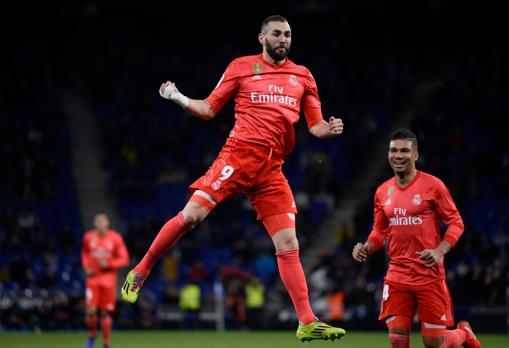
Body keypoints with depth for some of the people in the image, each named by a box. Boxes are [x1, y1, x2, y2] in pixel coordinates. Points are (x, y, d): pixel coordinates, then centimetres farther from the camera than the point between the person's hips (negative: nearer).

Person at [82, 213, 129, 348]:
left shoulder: (115, 238, -6)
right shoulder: (89, 237, 0)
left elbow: (124, 259, -3)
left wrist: (109, 264, -17)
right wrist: (87, 267, 2)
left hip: (108, 280, -1)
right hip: (93, 278, 1)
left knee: (105, 313, 3)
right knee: (90, 311, -12)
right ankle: (92, 335, 15)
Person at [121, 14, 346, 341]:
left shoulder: (302, 76, 13)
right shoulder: (241, 67, 5)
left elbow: (315, 125, 15)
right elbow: (208, 109, 8)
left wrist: (330, 129, -7)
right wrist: (179, 98, -9)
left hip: (272, 168, 3)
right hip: (238, 155, -3)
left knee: (289, 246, -1)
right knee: (191, 215, -15)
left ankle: (307, 323, 0)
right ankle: (141, 271, 5)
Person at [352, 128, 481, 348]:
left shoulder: (432, 185, -6)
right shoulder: (383, 192, 8)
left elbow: (456, 222, -3)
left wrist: (440, 251, -18)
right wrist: (366, 249, -2)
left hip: (430, 274, -4)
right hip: (397, 275, 4)